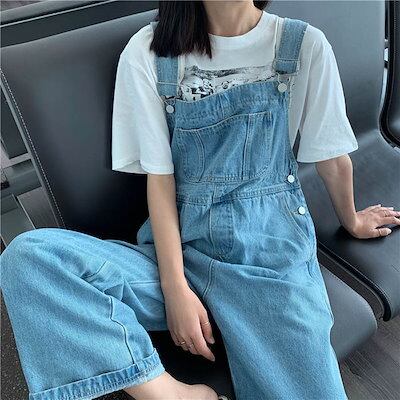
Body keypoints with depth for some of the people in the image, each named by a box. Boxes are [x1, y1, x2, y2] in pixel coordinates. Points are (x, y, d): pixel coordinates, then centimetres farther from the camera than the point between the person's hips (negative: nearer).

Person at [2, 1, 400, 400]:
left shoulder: (304, 45, 3)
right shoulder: (148, 51, 1)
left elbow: (333, 159, 13)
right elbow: (159, 177, -3)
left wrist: (351, 220, 26)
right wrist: (175, 287, -9)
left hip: (274, 251, 1)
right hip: (182, 248, 1)